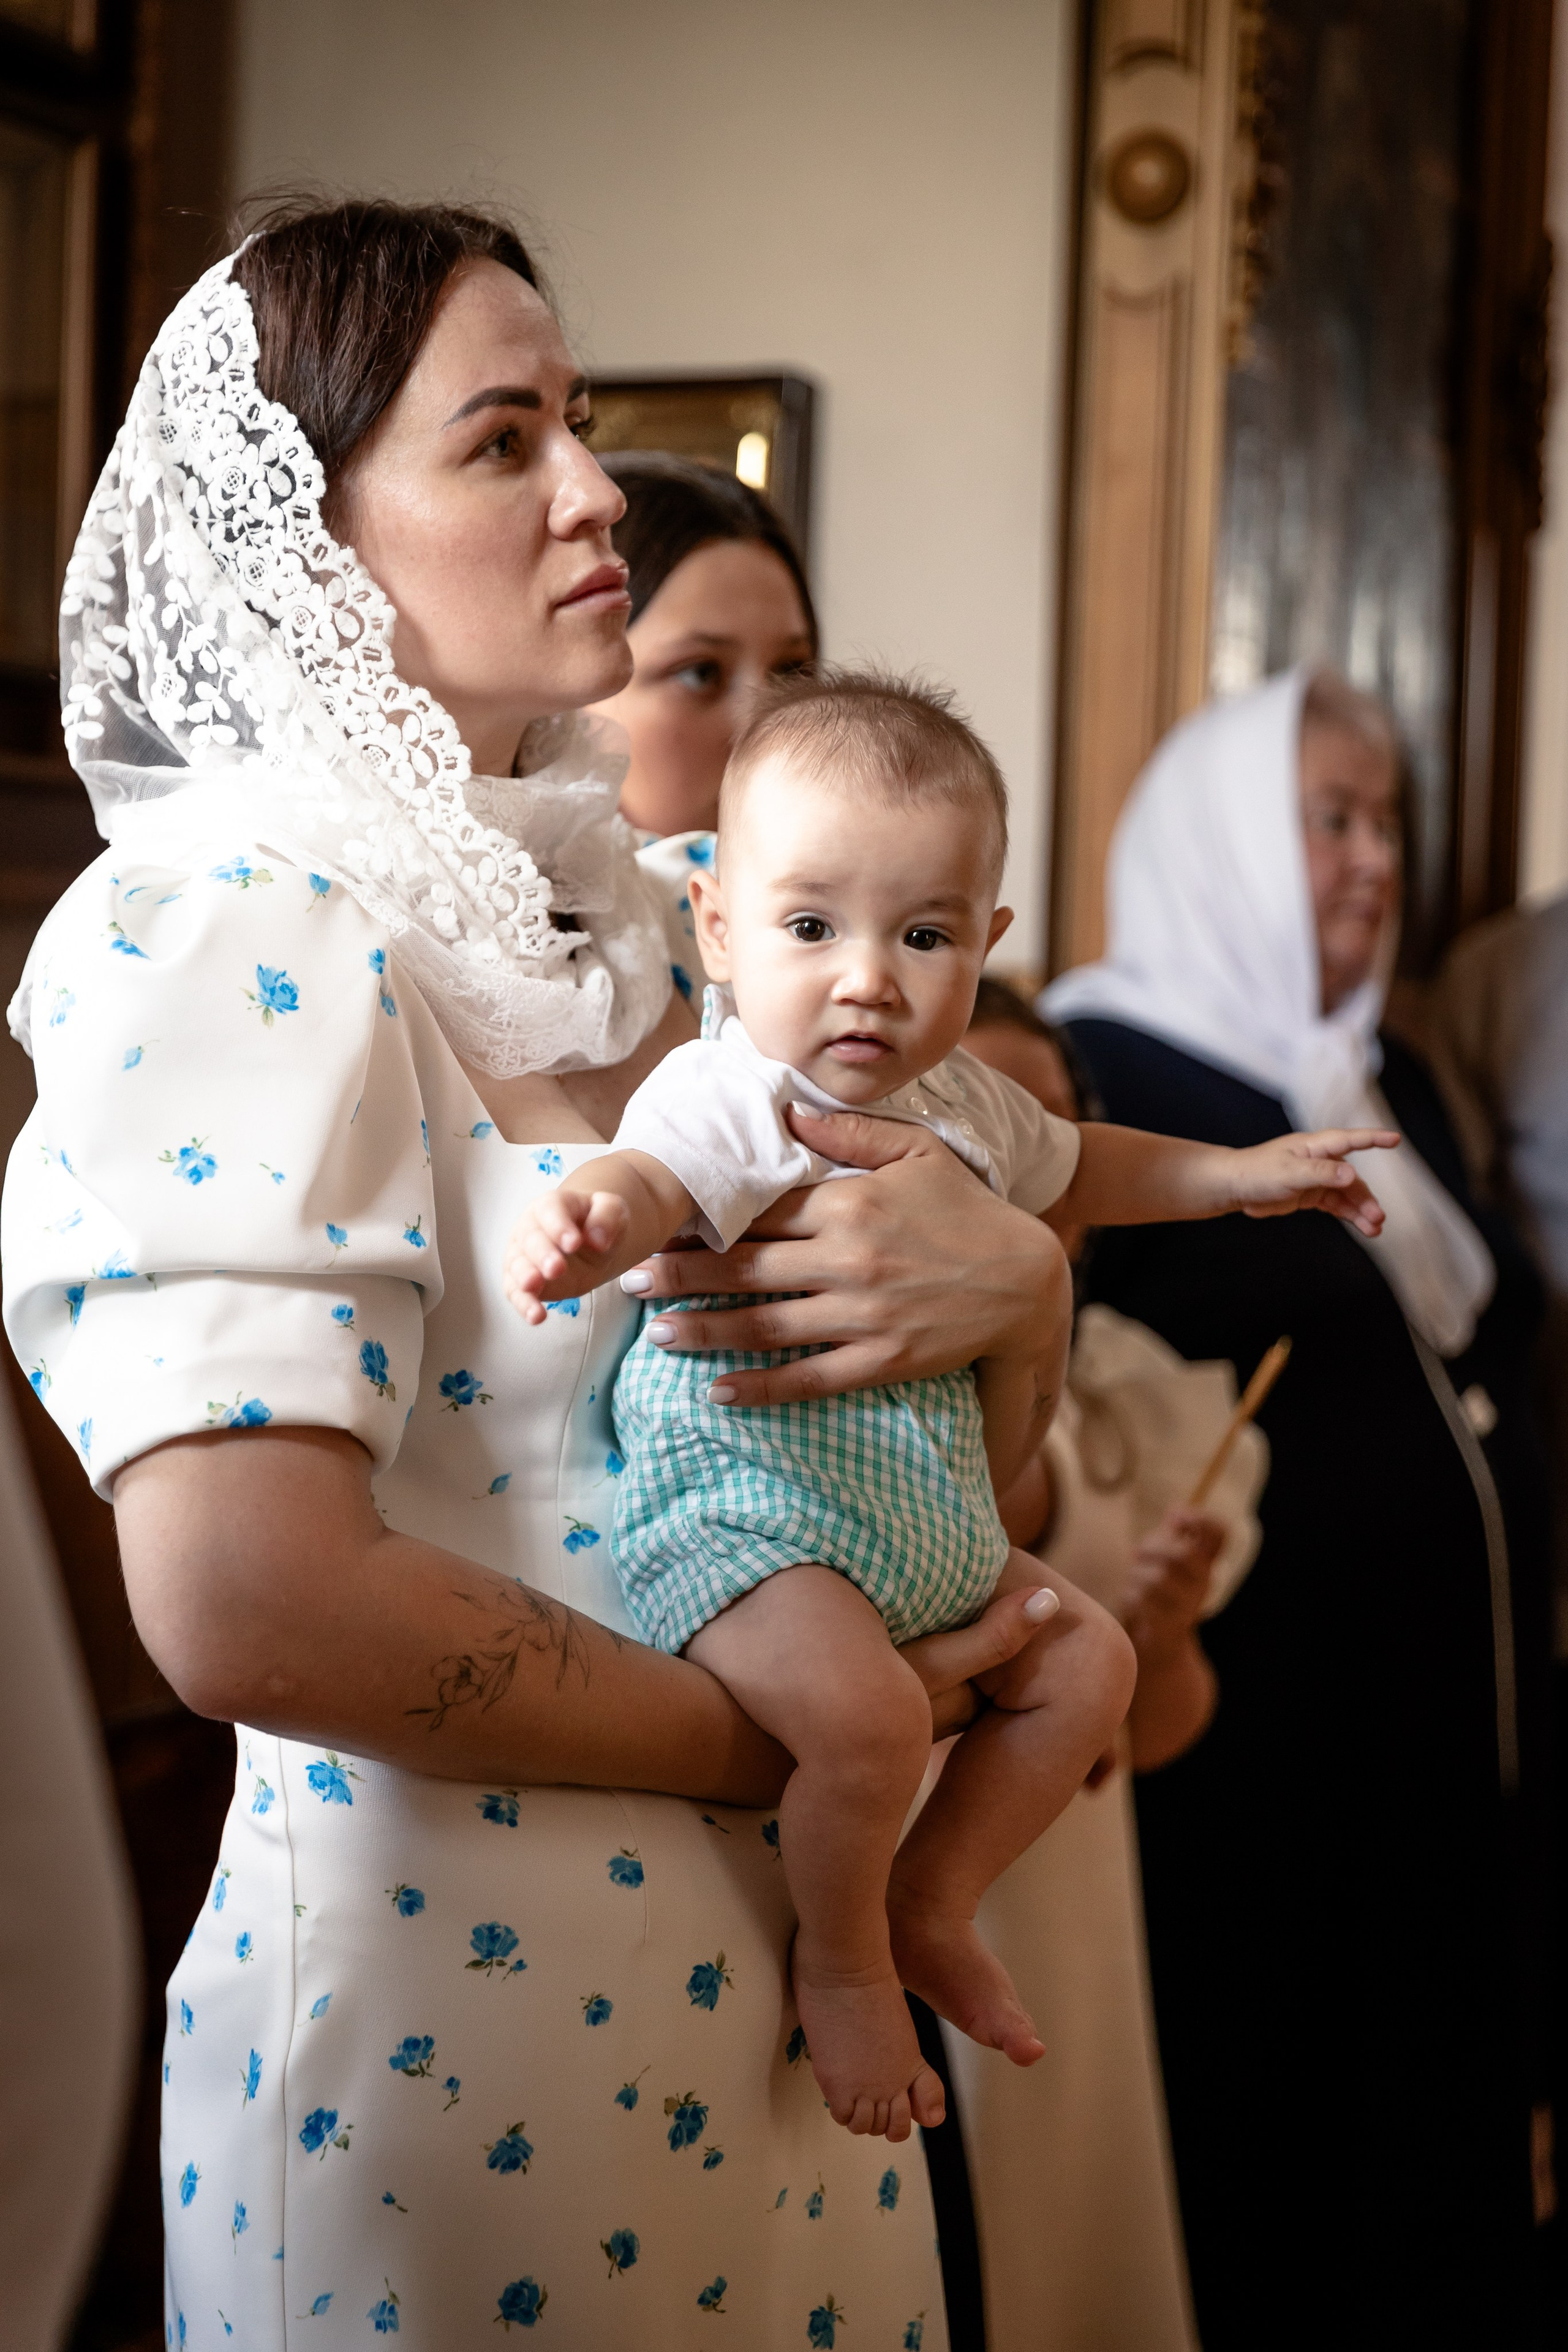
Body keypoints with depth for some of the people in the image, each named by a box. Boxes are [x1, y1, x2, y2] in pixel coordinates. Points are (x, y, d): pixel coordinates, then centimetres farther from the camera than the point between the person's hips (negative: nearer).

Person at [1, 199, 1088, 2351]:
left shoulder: (609, 902, 7)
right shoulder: (249, 933, -16)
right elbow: (245, 1600, -27)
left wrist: (1009, 1270, -11)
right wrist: (763, 1738, -17)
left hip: (754, 1933, 8)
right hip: (455, 1957, -7)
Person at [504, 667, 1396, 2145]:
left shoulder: (962, 1103, 8)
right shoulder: (727, 1095, -18)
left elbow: (1069, 1169, 30)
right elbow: (650, 1175, -41)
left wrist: (1238, 1175, 30)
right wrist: (586, 1222, -64)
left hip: (927, 1516, 9)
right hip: (745, 1504, -9)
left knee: (1086, 1663, 11)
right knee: (863, 1714, -30)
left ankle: (927, 1906, 22)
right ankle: (839, 1961, -2)